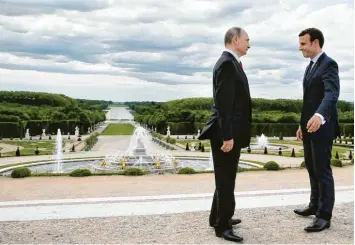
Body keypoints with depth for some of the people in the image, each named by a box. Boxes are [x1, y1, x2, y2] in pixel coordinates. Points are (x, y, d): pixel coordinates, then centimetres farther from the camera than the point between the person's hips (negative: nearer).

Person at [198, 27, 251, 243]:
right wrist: (227, 136, -24)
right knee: (225, 180, 1)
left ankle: (219, 217, 34)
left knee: (226, 178, 19)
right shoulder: (227, 63, -16)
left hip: (231, 132, 10)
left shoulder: (232, 63, 16)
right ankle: (223, 226, 14)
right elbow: (223, 103, -23)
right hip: (226, 134, -10)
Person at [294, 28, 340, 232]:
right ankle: (315, 205, 31)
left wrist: (320, 116, -47)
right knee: (312, 168, 17)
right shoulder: (311, 66, 16)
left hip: (321, 126, -9)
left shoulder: (329, 64, -13)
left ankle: (325, 215, 6)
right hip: (310, 127, 9)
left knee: (323, 170, -3)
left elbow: (332, 94, -30)